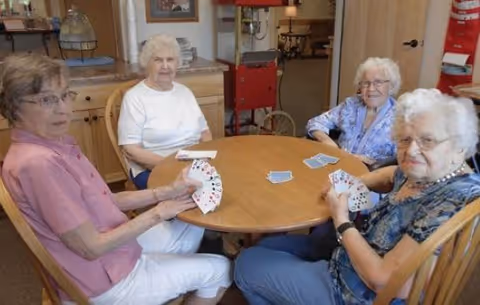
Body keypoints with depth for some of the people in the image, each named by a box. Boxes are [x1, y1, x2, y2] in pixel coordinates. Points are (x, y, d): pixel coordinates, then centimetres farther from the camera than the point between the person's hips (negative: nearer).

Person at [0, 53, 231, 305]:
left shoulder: (55, 144, -1)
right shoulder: (38, 162, -30)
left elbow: (104, 200, 3)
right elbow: (91, 247, -27)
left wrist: (166, 192, -6)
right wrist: (157, 213, -17)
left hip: (115, 247, 8)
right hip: (106, 282, -8)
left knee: (193, 230, 23)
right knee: (219, 269, 7)